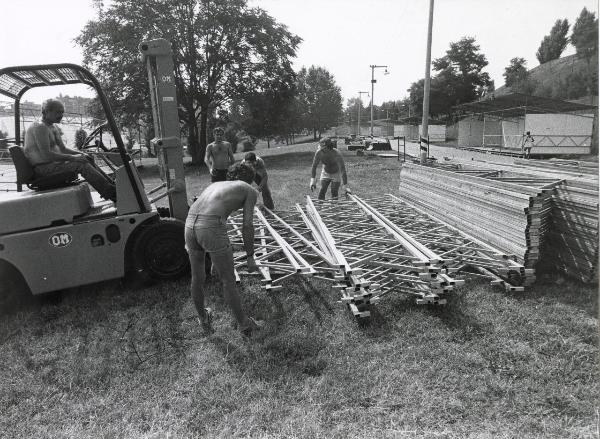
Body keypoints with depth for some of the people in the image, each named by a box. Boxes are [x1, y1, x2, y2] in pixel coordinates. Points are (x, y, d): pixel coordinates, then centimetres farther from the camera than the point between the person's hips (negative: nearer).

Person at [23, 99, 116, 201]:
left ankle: (112, 185, -3)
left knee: (88, 161, 2)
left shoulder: (53, 127, 17)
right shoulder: (40, 127, -16)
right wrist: (72, 157, -22)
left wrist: (81, 154, 2)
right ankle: (112, 193, -27)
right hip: (43, 168, -10)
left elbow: (63, 149, 19)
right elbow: (46, 154, -24)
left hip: (53, 163, 10)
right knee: (82, 165, -23)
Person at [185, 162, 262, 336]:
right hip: (212, 229, -6)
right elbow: (247, 226, 5)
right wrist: (250, 256, 12)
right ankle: (244, 324, 31)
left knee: (197, 278, 24)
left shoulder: (215, 184, 33)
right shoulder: (250, 191, 16)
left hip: (190, 225, 6)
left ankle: (204, 320, 46)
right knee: (229, 281, 12)